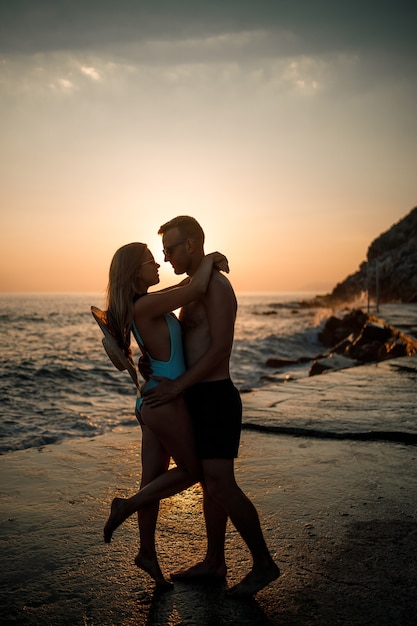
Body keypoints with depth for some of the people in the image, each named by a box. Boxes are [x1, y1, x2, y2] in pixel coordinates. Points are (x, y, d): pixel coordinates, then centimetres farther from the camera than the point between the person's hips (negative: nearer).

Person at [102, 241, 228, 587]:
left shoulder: (144, 304, 9)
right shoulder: (144, 305, -20)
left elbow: (184, 287, 27)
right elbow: (197, 290, -26)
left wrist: (203, 268, 13)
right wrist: (209, 258, -8)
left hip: (151, 402, 9)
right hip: (166, 401, -9)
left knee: (153, 480, 17)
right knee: (191, 471, 10)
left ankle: (147, 553, 30)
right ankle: (126, 506, 12)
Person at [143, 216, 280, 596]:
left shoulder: (217, 286, -15)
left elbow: (220, 349, -22)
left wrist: (177, 386, -20)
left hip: (216, 398, -10)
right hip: (202, 398, 10)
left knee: (222, 484, -8)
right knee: (210, 482, 15)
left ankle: (264, 563, 7)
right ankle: (214, 562, 27)